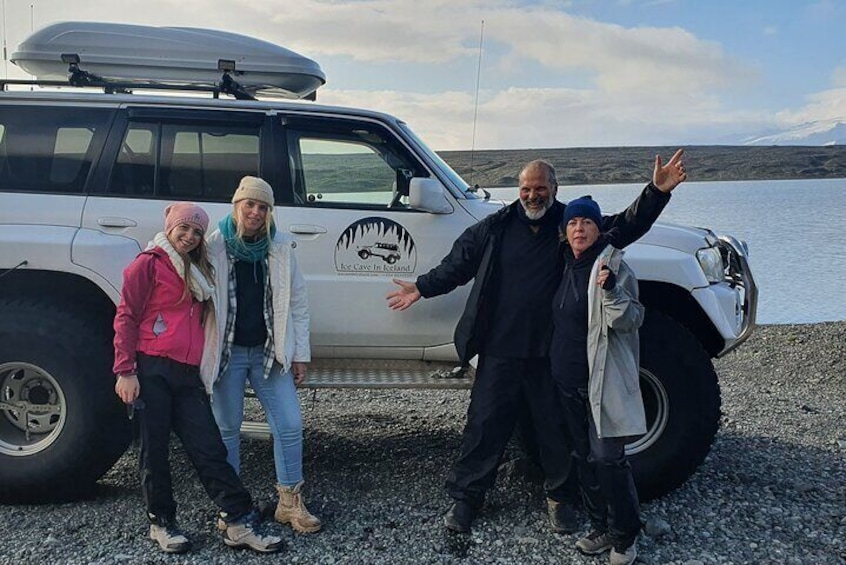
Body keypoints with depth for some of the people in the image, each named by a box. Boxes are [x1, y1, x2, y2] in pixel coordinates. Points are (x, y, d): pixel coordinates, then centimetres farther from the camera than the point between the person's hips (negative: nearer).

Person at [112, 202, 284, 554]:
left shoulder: (197, 271, 21)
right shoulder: (149, 264, 0)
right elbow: (126, 318, -5)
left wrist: (204, 373, 16)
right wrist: (125, 371, -12)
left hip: (188, 376, 6)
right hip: (151, 372, -6)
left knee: (209, 448, 2)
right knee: (155, 449, 4)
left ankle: (239, 523, 2)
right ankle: (161, 523, 18)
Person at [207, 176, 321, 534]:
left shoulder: (281, 248, 1)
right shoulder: (214, 247, -6)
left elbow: (297, 303, 4)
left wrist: (299, 354, 3)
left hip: (269, 351, 2)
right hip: (226, 352, -2)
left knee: (290, 424, 0)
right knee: (227, 428, 8)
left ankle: (290, 501, 15)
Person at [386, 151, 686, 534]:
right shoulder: (495, 226, 4)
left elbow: (627, 226, -2)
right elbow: (458, 264, 13)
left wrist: (657, 192, -16)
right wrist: (422, 288, 15)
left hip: (553, 352, 0)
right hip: (500, 350, 0)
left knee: (557, 427, 12)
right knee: (485, 424, 6)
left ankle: (559, 496, 32)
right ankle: (466, 497, 20)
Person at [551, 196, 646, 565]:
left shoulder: (612, 264, -10)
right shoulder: (567, 265, 10)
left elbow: (630, 321, -15)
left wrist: (611, 290, -30)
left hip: (604, 379, -7)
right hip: (568, 379, 7)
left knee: (609, 458, -5)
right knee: (584, 457, 14)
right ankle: (601, 528, 28)